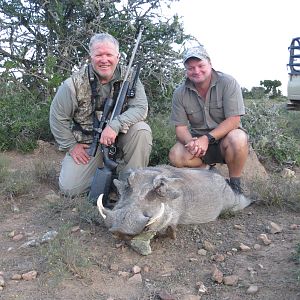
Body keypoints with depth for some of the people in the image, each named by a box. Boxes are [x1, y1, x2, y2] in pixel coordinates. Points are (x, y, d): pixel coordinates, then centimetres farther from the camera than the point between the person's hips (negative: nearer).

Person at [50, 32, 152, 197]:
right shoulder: (75, 84, -14)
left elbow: (140, 108, -21)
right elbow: (58, 117, -5)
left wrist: (115, 125, -36)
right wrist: (71, 145, -7)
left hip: (119, 135, 1)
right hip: (87, 142, 0)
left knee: (142, 130, -30)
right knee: (69, 188, -10)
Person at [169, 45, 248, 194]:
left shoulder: (228, 83, -13)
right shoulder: (180, 93, -4)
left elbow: (233, 120, -19)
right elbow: (180, 127, -5)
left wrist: (207, 138, -30)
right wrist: (191, 142, -28)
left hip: (224, 136, -2)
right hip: (197, 139, 3)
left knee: (238, 139, -36)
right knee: (175, 156, -25)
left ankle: (235, 183, -11)